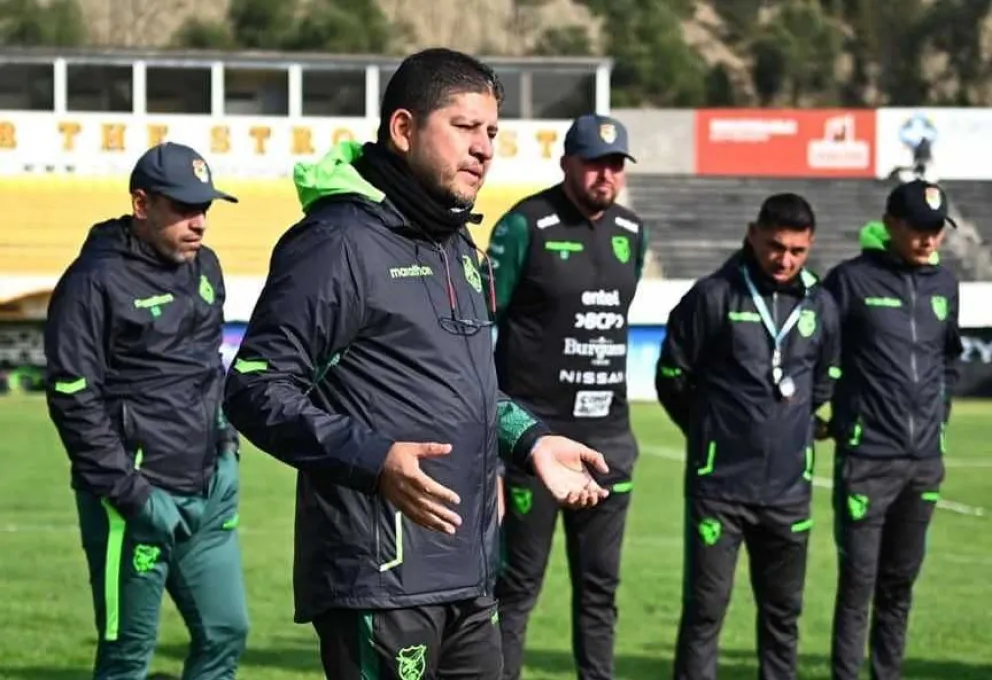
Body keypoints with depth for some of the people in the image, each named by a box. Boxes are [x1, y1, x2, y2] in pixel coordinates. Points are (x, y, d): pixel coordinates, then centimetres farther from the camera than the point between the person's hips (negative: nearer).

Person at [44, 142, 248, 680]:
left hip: (210, 492, 8)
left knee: (225, 633, 9)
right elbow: (73, 398, -15)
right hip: (139, 501, -8)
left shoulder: (205, 267, 12)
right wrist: (129, 492, -18)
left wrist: (225, 439, 16)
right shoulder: (95, 281, -12)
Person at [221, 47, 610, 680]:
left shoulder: (459, 246, 18)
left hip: (468, 574, 9)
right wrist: (374, 459, -26)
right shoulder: (341, 242, -12)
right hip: (381, 577, -9)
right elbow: (256, 389, -16)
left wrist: (530, 439, 16)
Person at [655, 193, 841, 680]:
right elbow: (672, 379, 1)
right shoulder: (713, 297, -8)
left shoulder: (821, 307, 4)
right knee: (705, 608, -1)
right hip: (719, 485, -4)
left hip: (788, 488, 4)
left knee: (783, 611, 12)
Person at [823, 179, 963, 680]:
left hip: (926, 459, 5)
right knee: (858, 579, -5)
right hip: (866, 458, -5)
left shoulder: (944, 284, 11)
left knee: (900, 580, 10)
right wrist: (833, 419, -4)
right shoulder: (852, 280, -7)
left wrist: (939, 410, 15)